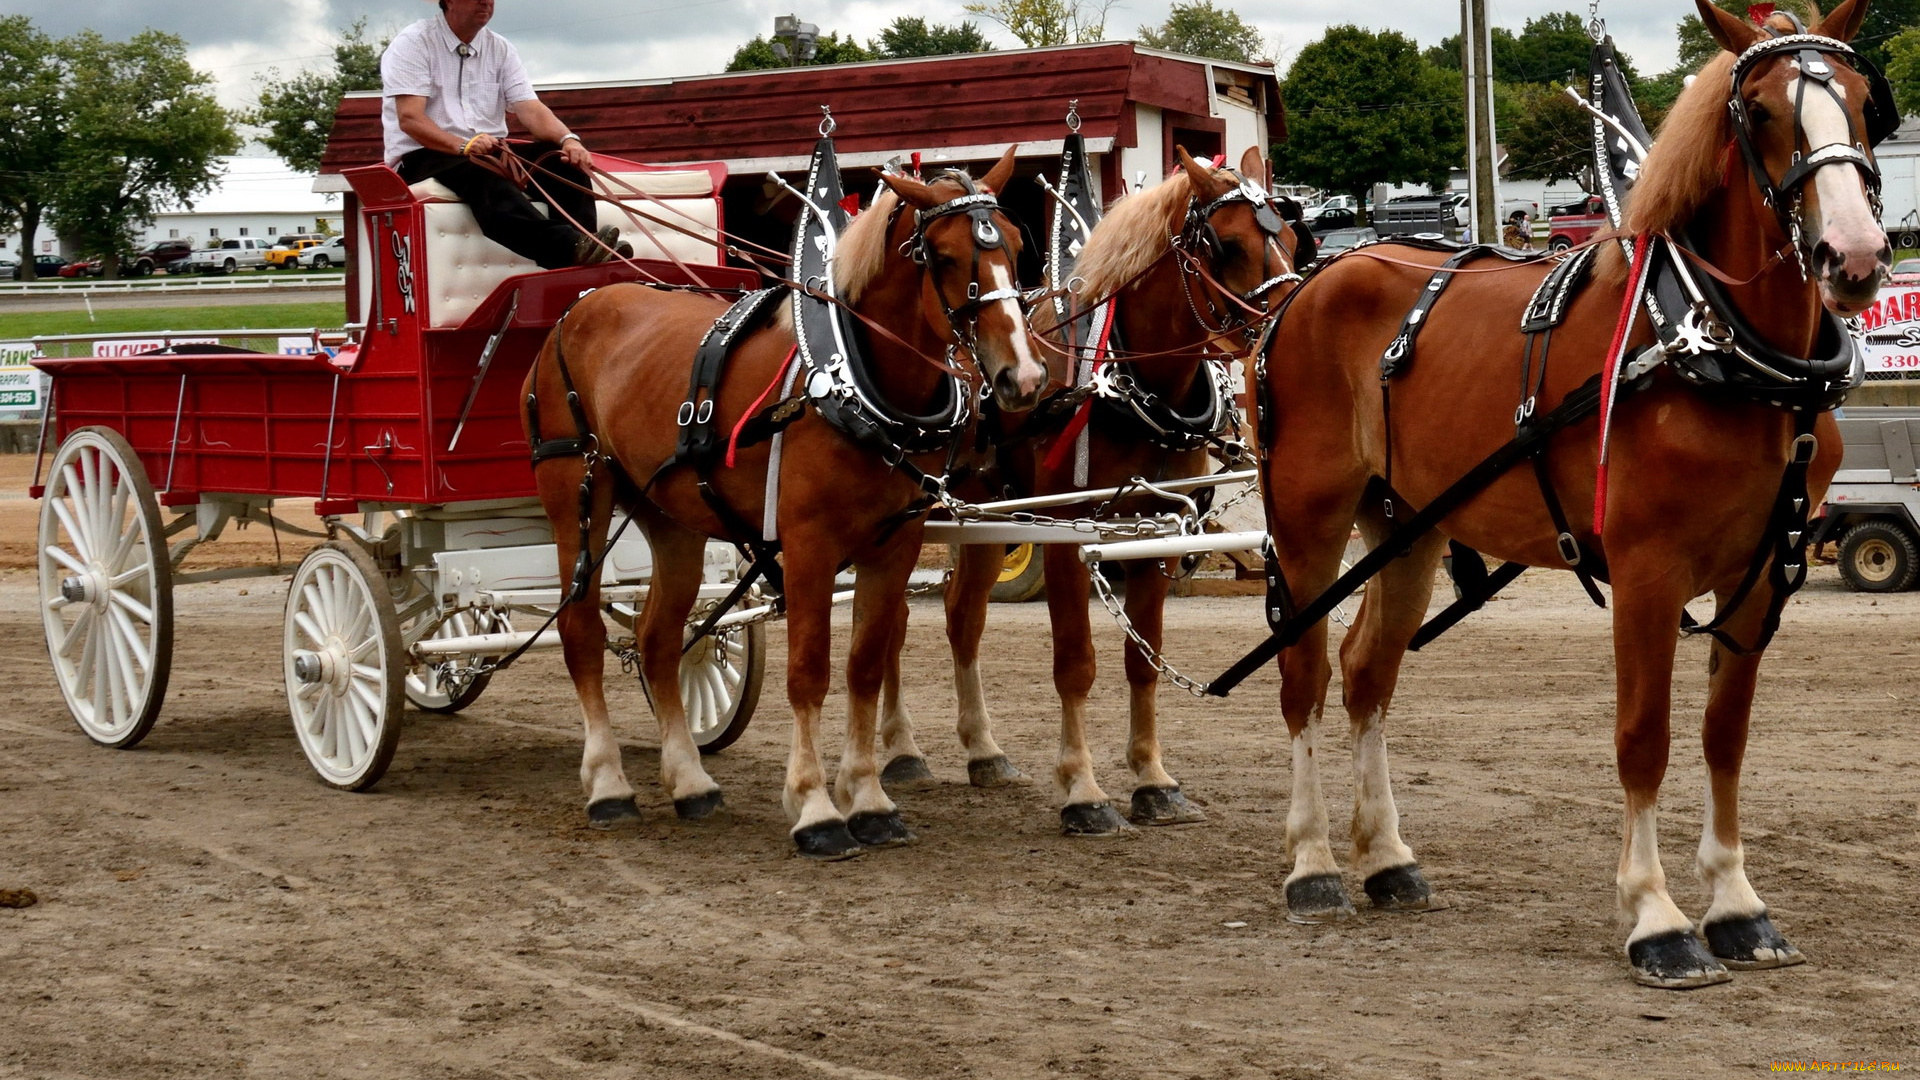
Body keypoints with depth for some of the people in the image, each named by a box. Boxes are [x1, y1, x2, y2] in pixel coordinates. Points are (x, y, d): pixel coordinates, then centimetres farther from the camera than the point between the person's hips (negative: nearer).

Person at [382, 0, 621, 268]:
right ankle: (567, 246, -62)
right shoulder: (412, 44, -4)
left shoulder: (501, 49, 12)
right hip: (423, 156, -6)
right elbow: (409, 118, -15)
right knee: (482, 174, -39)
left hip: (491, 151, 6)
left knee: (566, 160, -20)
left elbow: (530, 109, 1)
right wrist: (464, 146, -31)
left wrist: (568, 139, -21)